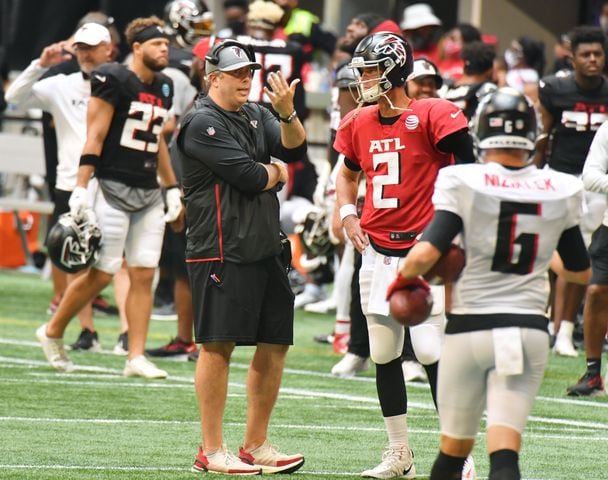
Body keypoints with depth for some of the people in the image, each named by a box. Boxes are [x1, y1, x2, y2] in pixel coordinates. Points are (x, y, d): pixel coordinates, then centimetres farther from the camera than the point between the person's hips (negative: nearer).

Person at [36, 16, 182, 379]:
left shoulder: (164, 88, 13)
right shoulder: (114, 80, -10)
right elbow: (95, 137, -12)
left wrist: (172, 189, 21)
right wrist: (81, 189, -16)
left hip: (149, 195, 7)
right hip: (113, 189, -7)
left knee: (144, 275, 1)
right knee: (101, 274, -5)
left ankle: (136, 357, 3)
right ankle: (52, 333, 15)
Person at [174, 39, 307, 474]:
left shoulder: (257, 116, 17)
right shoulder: (203, 123, -9)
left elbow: (295, 149, 2)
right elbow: (249, 177, -16)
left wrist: (287, 112, -15)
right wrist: (277, 172, 4)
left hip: (266, 250, 9)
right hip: (222, 253, -9)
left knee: (275, 344, 9)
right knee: (218, 345, -7)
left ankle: (255, 446, 18)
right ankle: (212, 451, -3)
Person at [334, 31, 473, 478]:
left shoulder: (432, 115, -12)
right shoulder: (359, 123, 9)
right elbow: (348, 173, 27)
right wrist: (348, 213, 10)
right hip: (378, 252, 7)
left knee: (431, 349, -11)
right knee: (384, 354, 8)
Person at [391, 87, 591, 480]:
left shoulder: (463, 184, -9)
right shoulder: (559, 193, 2)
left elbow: (426, 254, -19)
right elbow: (582, 273, 14)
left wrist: (405, 277, 2)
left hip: (471, 326, -1)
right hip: (529, 329, 1)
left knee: (455, 445, 13)